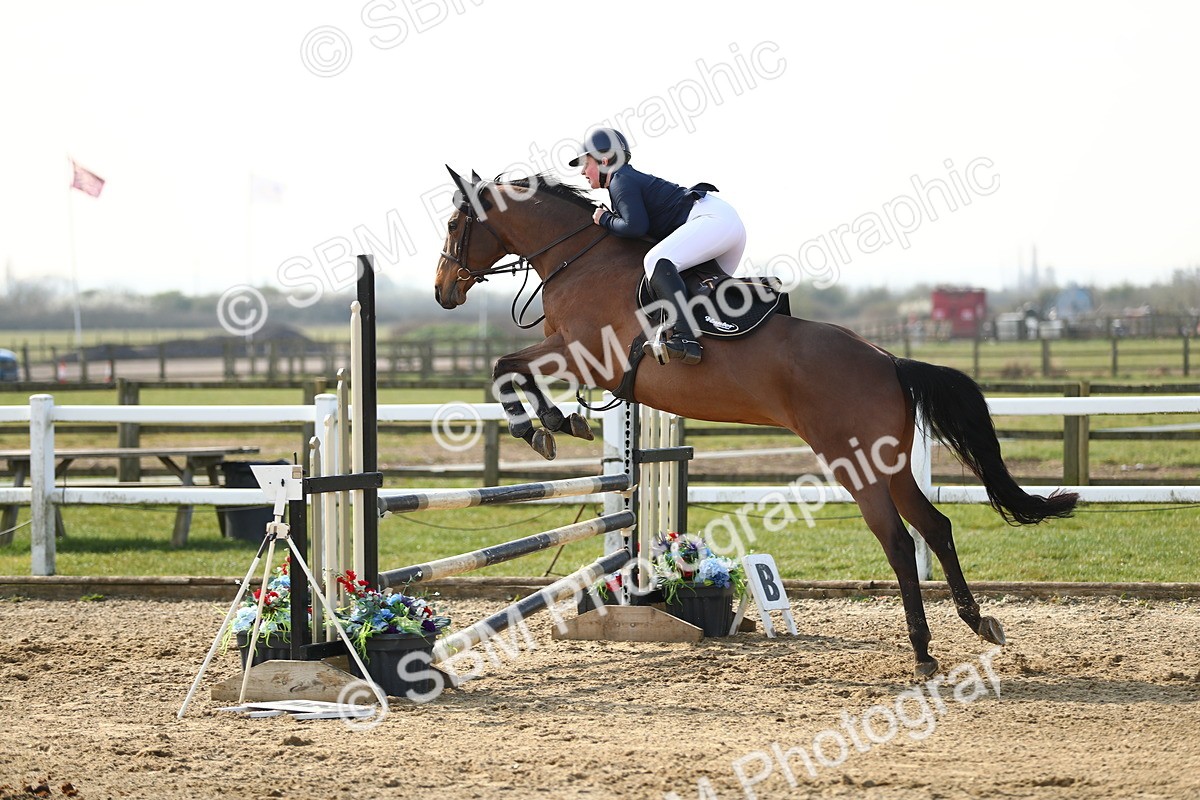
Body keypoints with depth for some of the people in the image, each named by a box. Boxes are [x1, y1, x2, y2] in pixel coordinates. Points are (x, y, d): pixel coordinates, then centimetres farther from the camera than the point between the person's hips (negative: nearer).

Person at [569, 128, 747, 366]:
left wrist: (606, 220, -1)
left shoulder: (620, 181, -5)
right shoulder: (629, 178, 26)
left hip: (711, 218, -11)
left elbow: (635, 227, -18)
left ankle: (685, 337, -40)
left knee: (657, 261, -27)